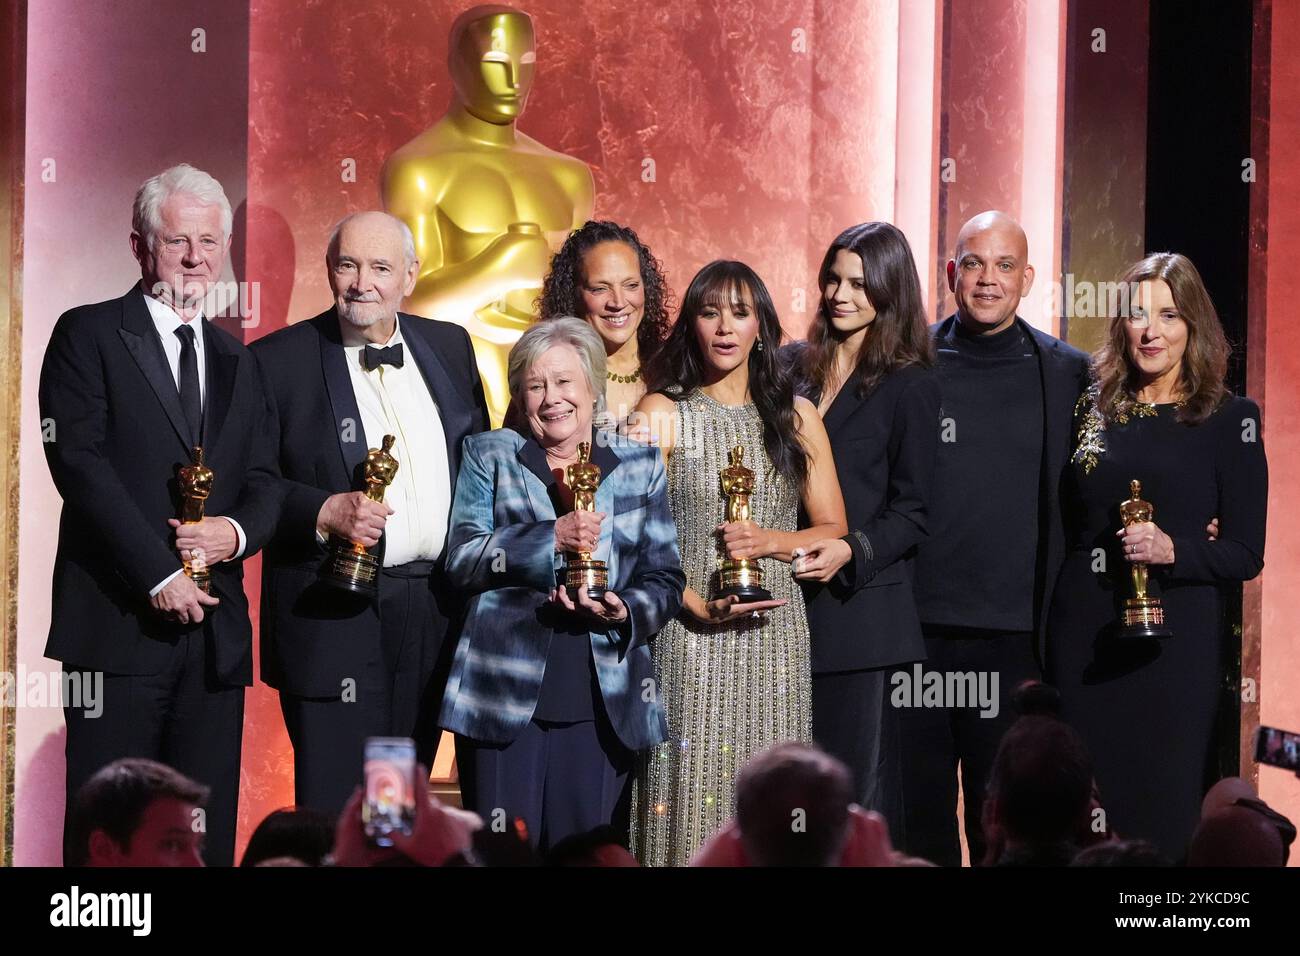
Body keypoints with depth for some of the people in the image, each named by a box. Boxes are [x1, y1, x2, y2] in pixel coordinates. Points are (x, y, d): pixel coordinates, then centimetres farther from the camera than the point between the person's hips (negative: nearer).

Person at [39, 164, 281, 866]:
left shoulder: (237, 361, 19)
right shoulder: (87, 336, 1)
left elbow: (264, 480, 14)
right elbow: (80, 463, -10)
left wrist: (237, 532, -10)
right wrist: (159, 575, -15)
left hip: (215, 627, 5)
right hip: (119, 623, -5)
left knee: (207, 833, 5)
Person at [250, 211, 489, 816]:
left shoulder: (449, 346, 11)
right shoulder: (278, 361, -4)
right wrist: (326, 512, -21)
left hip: (436, 616, 5)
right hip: (334, 619, -5)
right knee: (336, 810, -5)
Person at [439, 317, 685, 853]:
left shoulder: (639, 466, 13)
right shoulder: (489, 457, 9)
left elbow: (666, 579, 10)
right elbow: (461, 561, -2)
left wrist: (626, 611, -11)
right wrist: (551, 538, -15)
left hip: (604, 707, 1)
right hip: (506, 701, -1)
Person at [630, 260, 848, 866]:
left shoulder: (796, 417, 11)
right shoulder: (661, 414, 3)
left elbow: (834, 529, 11)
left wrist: (771, 541, -8)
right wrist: (698, 607, -16)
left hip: (776, 639, 2)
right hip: (688, 637, -2)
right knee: (692, 789, -6)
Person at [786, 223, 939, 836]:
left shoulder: (910, 386, 0)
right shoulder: (794, 369, 14)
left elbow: (911, 511, -3)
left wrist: (851, 552, -19)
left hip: (858, 605, -4)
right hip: (786, 600, 4)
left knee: (855, 778, -3)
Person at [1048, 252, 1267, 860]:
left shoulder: (1229, 419, -1)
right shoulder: (1094, 409, 10)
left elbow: (1246, 555, -3)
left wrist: (1174, 552, -19)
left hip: (1177, 643, -3)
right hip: (1085, 638, 3)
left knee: (1165, 808, -2)